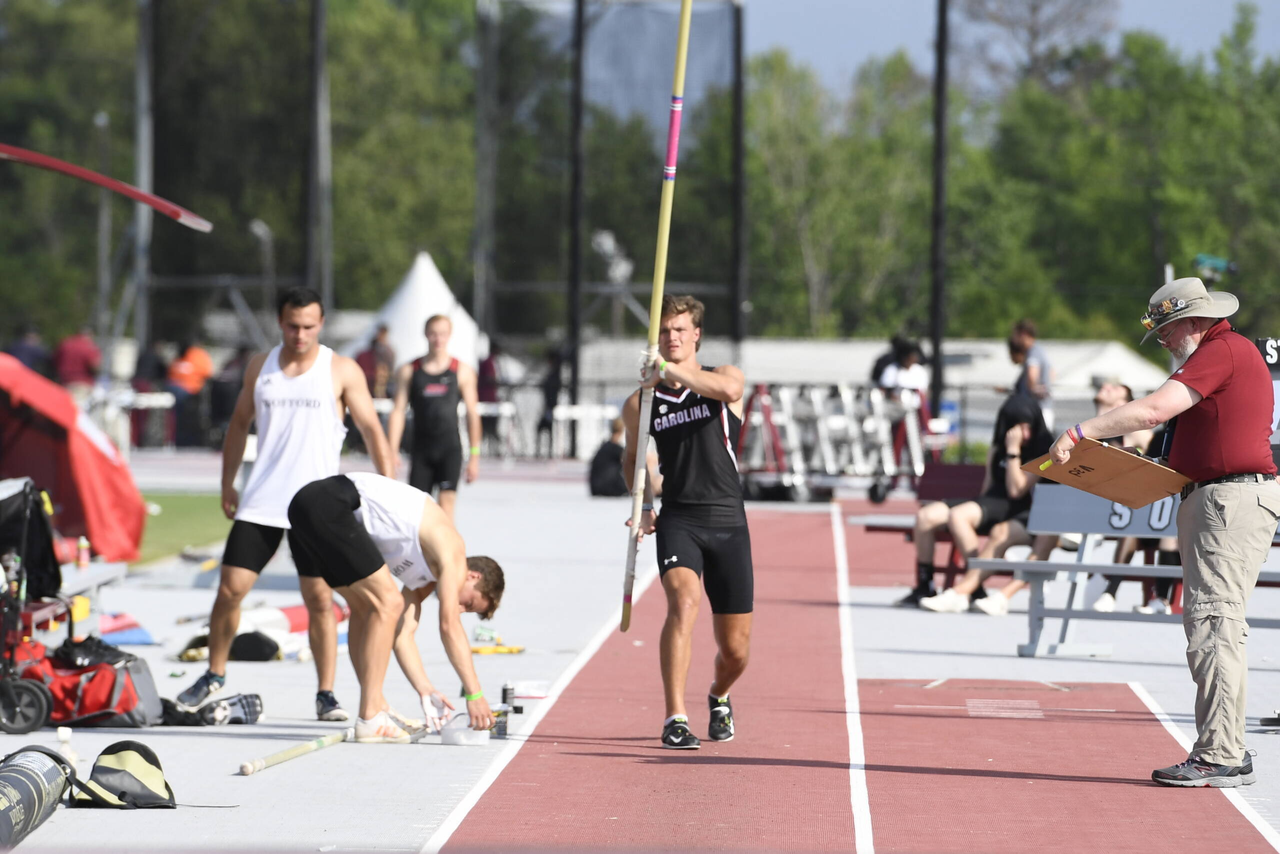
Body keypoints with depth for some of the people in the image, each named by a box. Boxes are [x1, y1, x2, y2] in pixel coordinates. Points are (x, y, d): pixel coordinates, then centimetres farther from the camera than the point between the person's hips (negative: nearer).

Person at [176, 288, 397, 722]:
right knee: (230, 589, 0)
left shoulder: (342, 371, -1)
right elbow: (240, 423, 19)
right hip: (260, 503, 3)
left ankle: (326, 693, 3)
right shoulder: (260, 367, 9)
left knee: (320, 599, -5)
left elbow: (372, 430, 0)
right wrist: (227, 483, 14)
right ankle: (214, 674, 19)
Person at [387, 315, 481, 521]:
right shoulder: (408, 371, 4)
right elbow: (398, 412, 2)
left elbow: (472, 413, 7)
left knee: (446, 504, -14)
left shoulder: (463, 371, 4)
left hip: (450, 448, -1)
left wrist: (474, 455, 4)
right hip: (421, 448, 1)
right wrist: (392, 452, -5)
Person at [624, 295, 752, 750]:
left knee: (735, 651, 5)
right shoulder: (640, 404, 8)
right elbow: (632, 456, 25)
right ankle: (675, 719, -30)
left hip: (728, 523, 0)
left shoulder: (723, 375, 4)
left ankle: (719, 698, 41)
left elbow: (729, 390, -22)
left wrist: (672, 370, -26)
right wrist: (645, 503, 9)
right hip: (678, 520, 0)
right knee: (684, 601, -30)